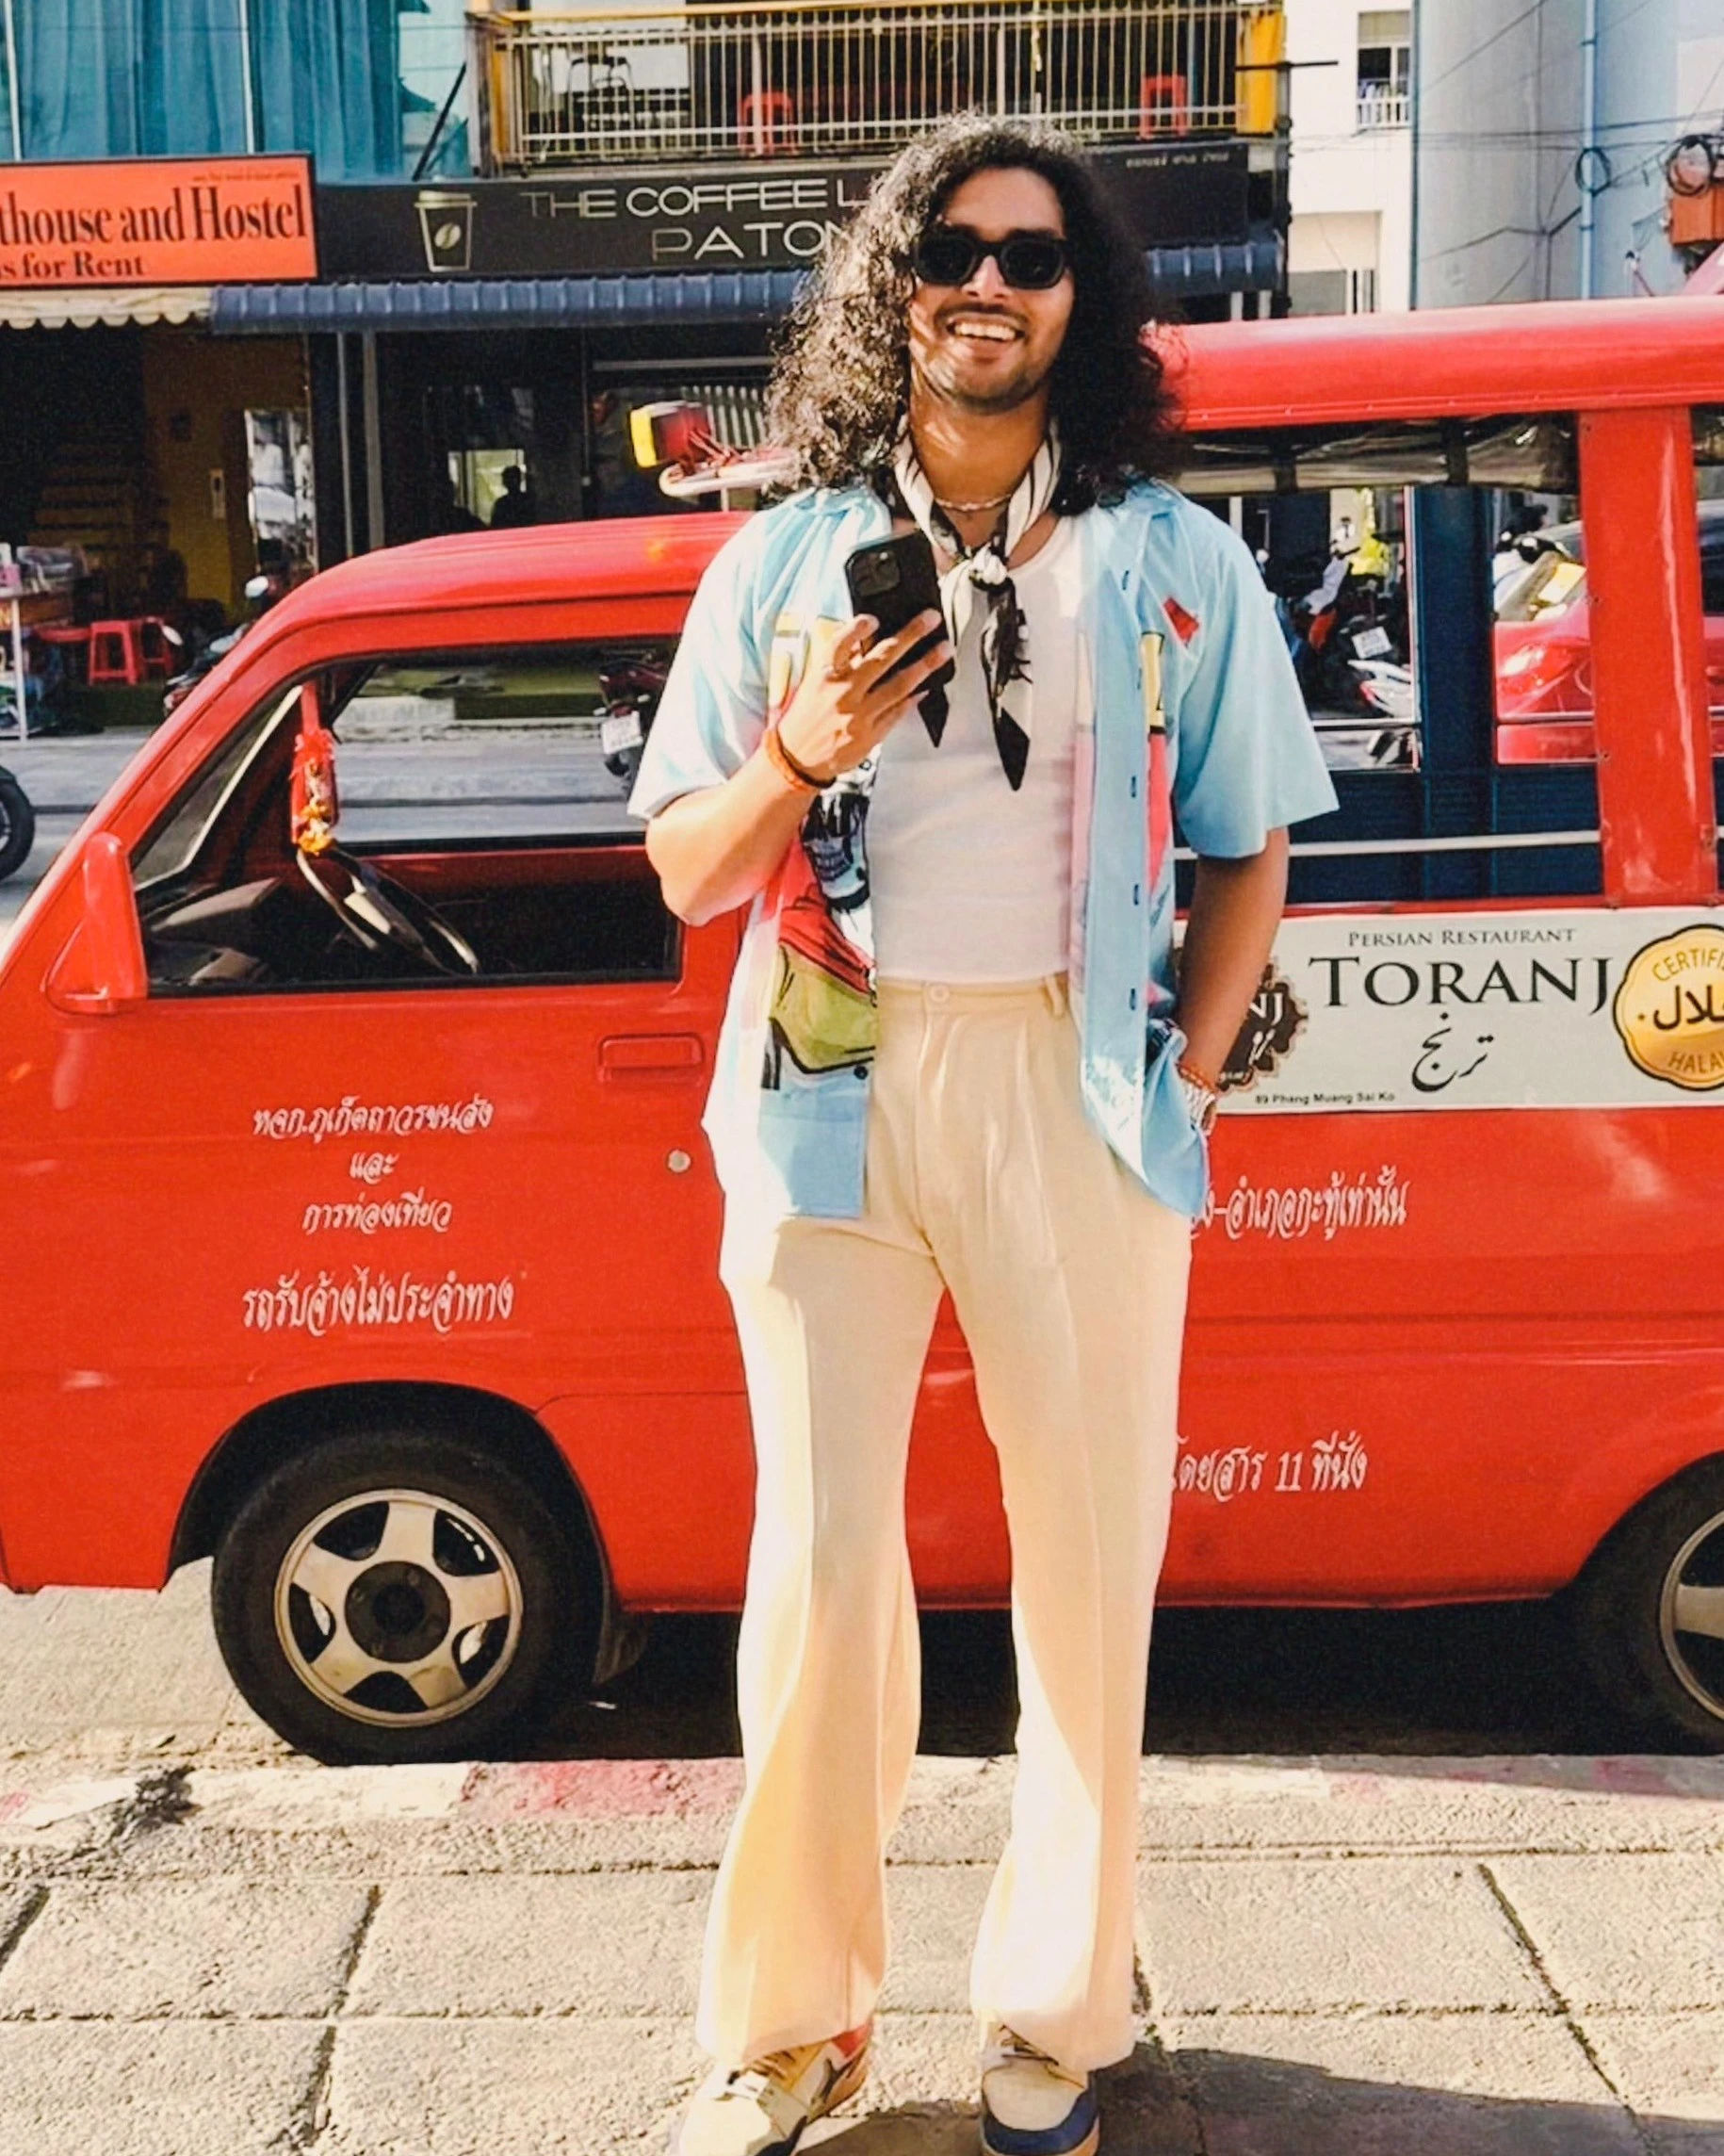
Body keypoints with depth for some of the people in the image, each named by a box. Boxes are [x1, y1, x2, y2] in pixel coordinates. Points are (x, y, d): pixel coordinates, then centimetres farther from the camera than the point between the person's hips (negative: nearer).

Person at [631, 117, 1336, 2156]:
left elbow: (1247, 852, 10)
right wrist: (800, 753, -13)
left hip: (1081, 1094, 0)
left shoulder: (1177, 563, 6)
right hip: (834, 1099, 0)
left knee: (1091, 1566, 6)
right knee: (818, 1568, 3)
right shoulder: (784, 559, 7)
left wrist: (1186, 1072, -2)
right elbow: (688, 876, 6)